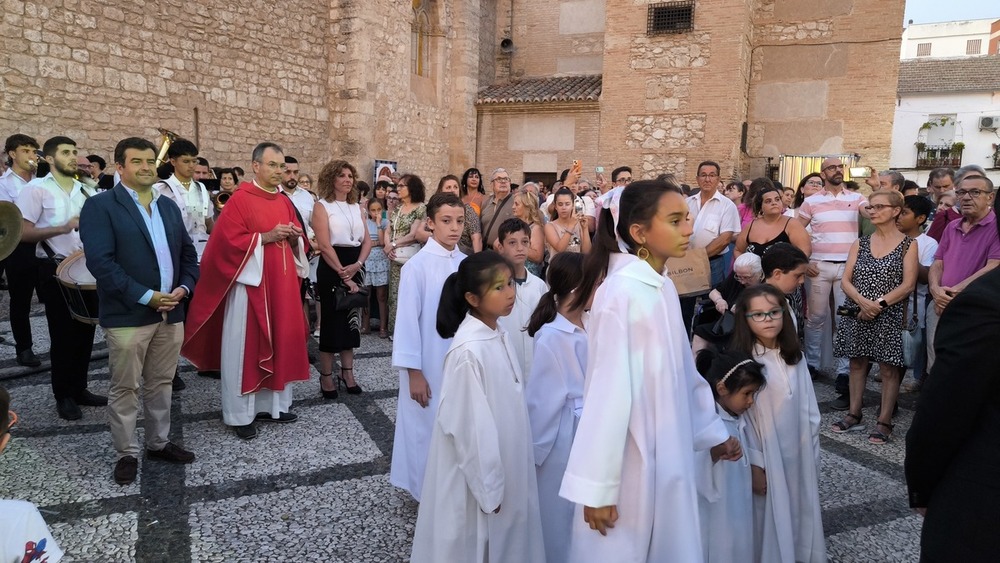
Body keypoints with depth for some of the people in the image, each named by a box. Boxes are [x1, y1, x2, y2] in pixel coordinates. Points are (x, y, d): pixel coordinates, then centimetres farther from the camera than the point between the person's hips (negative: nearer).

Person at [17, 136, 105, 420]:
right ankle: (64, 396, 15)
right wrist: (61, 228, -24)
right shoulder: (36, 189, -7)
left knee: (85, 331, 10)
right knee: (63, 334, 2)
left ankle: (79, 389, 24)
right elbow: (22, 232, -13)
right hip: (55, 270, -5)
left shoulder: (86, 192, 11)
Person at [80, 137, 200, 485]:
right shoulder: (100, 205, -7)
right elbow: (100, 261, -17)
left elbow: (188, 253, 14)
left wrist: (183, 288, -4)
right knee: (125, 388, 5)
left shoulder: (169, 206, 13)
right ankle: (127, 453, 19)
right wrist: (146, 297, -19)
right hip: (127, 315, -5)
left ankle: (159, 443, 29)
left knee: (161, 384, 16)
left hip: (171, 312, 6)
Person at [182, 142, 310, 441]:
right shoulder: (240, 199, -8)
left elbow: (296, 240, 18)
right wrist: (266, 236, -20)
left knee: (279, 343, 11)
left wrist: (295, 237, -4)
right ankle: (240, 414, 10)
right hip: (250, 283, -7)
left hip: (281, 283, 7)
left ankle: (272, 403, 24)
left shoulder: (284, 202, 12)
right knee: (245, 347, 0)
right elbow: (230, 241, -15)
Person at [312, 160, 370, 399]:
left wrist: (357, 265, -10)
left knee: (351, 319, 10)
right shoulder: (322, 206, -4)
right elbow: (324, 246, -13)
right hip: (332, 269, -6)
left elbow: (367, 240, 7)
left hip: (356, 268, 6)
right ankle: (326, 377, 10)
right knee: (332, 320, -1)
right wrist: (343, 274, -17)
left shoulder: (356, 207, 13)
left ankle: (347, 373, 19)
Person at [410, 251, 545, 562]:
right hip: (477, 472, -7)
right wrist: (487, 487, -15)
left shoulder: (499, 335, -1)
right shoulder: (468, 351, -26)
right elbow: (469, 426, -22)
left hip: (505, 465, 7)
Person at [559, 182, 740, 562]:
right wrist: (597, 486, -18)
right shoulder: (620, 293, -20)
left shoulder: (665, 289, 4)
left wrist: (712, 431, 20)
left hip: (670, 457, 8)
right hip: (631, 463, -8)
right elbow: (608, 390, -21)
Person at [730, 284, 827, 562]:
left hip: (797, 455, 5)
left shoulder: (794, 356, 1)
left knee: (798, 515, 17)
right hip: (765, 458, -5)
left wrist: (812, 455, 8)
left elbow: (808, 408, 7)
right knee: (769, 521, 6)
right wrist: (753, 464, -14)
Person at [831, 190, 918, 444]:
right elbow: (846, 281, 3)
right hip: (856, 313, 4)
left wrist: (879, 304, -17)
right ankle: (854, 414, 19)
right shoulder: (860, 244, 10)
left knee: (888, 368, 1)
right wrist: (862, 301, -15)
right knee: (857, 363, 9)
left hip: (889, 316, -3)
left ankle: (884, 421, 9)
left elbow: (908, 285, -7)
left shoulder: (908, 245, 1)